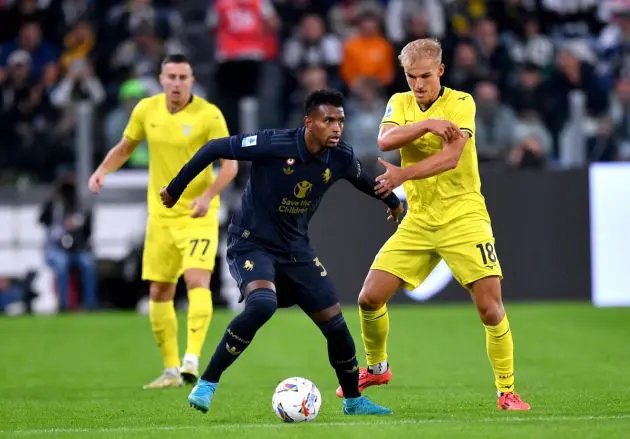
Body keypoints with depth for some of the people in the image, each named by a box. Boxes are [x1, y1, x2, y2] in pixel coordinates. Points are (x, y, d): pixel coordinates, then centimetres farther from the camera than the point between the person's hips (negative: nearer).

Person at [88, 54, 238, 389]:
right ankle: (171, 370, 18)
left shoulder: (208, 115, -12)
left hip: (198, 214, -5)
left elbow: (230, 164, -14)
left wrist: (208, 196, -30)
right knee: (159, 293, 7)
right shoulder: (146, 110, 1)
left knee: (197, 280, -23)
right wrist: (103, 170, -4)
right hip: (161, 215, 5)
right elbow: (124, 147, 15)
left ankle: (192, 359, -29)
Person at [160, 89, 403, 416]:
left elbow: (363, 180, 18)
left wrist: (393, 202, 36)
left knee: (335, 323, 3)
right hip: (252, 244, -6)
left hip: (295, 250, 6)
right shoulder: (274, 145, -23)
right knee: (262, 303, -34)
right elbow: (213, 149, -14)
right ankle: (206, 384, -23)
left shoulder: (341, 159, -7)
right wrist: (175, 190, -7)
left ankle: (354, 400, 27)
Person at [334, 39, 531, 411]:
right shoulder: (400, 103, 8)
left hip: (463, 216, -4)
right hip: (418, 220, 4)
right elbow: (385, 140, -12)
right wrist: (428, 124, -25)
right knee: (370, 298, -2)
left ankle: (507, 392, 1)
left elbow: (450, 157, -20)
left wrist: (403, 174, -31)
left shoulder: (460, 103, -7)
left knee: (490, 308, -13)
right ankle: (376, 368, 24)